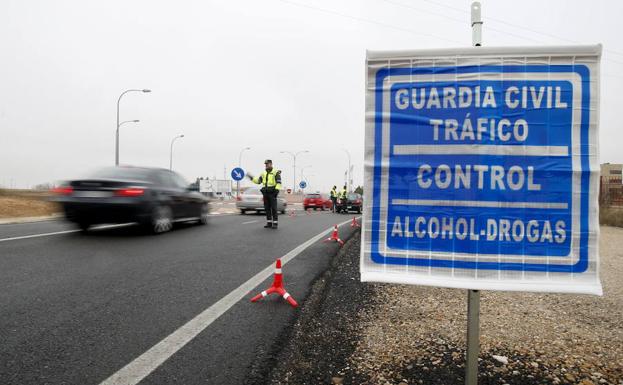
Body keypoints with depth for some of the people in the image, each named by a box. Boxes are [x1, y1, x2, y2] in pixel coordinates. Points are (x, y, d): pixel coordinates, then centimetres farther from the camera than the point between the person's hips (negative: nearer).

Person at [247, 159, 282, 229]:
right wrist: (252, 178, 1)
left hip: (272, 193, -6)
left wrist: (277, 190, -19)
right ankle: (269, 223, 13)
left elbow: (279, 182, -9)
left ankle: (275, 223, -2)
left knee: (273, 208, -6)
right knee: (267, 208, 7)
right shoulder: (263, 173, 18)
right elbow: (258, 181, 12)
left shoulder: (276, 172, -1)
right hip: (265, 193, 6)